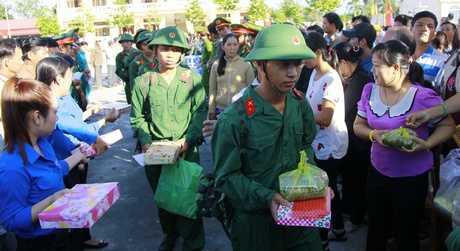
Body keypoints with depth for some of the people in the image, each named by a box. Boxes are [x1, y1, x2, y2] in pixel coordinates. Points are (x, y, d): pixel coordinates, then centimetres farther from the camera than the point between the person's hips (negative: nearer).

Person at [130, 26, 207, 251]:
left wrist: (188, 139, -14)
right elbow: (138, 117, 4)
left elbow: (200, 112, -3)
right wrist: (145, 141, -9)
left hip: (187, 149, -1)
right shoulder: (143, 82, -1)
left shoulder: (193, 78, -3)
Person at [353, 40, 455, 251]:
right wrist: (373, 134, -16)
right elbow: (358, 125, 6)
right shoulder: (370, 91, -4)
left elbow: (448, 126, -7)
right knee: (375, 230, 21)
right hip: (377, 172, 4)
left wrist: (427, 144, -25)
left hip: (411, 177, -4)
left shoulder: (423, 97, -19)